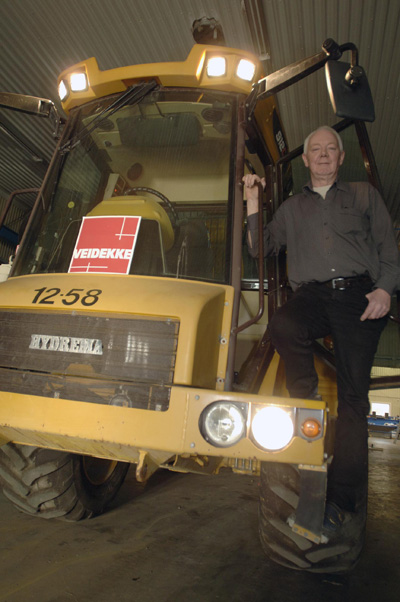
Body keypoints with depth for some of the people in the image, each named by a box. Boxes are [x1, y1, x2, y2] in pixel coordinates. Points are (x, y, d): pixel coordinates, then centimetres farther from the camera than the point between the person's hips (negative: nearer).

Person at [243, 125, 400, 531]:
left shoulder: (364, 195, 24)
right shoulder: (292, 207, 28)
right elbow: (261, 248, 18)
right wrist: (253, 201, 14)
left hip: (358, 293, -1)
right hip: (312, 295, 1)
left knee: (353, 393, -11)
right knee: (281, 325, -36)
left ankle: (342, 497, -6)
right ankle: (308, 407, -14)